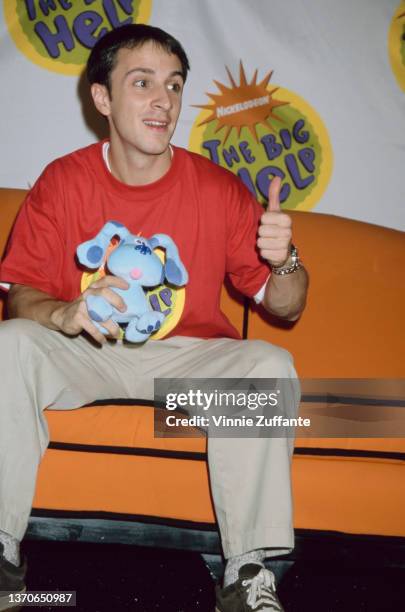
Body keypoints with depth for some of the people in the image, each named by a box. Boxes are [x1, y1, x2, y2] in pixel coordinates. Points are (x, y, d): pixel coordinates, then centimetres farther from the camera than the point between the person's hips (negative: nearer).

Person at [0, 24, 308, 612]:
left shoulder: (219, 188, -7)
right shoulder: (63, 182, -6)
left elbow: (285, 307, -3)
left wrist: (284, 260, -27)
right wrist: (67, 314, -33)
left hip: (189, 356, 0)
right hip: (85, 353, 0)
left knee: (270, 364, -26)